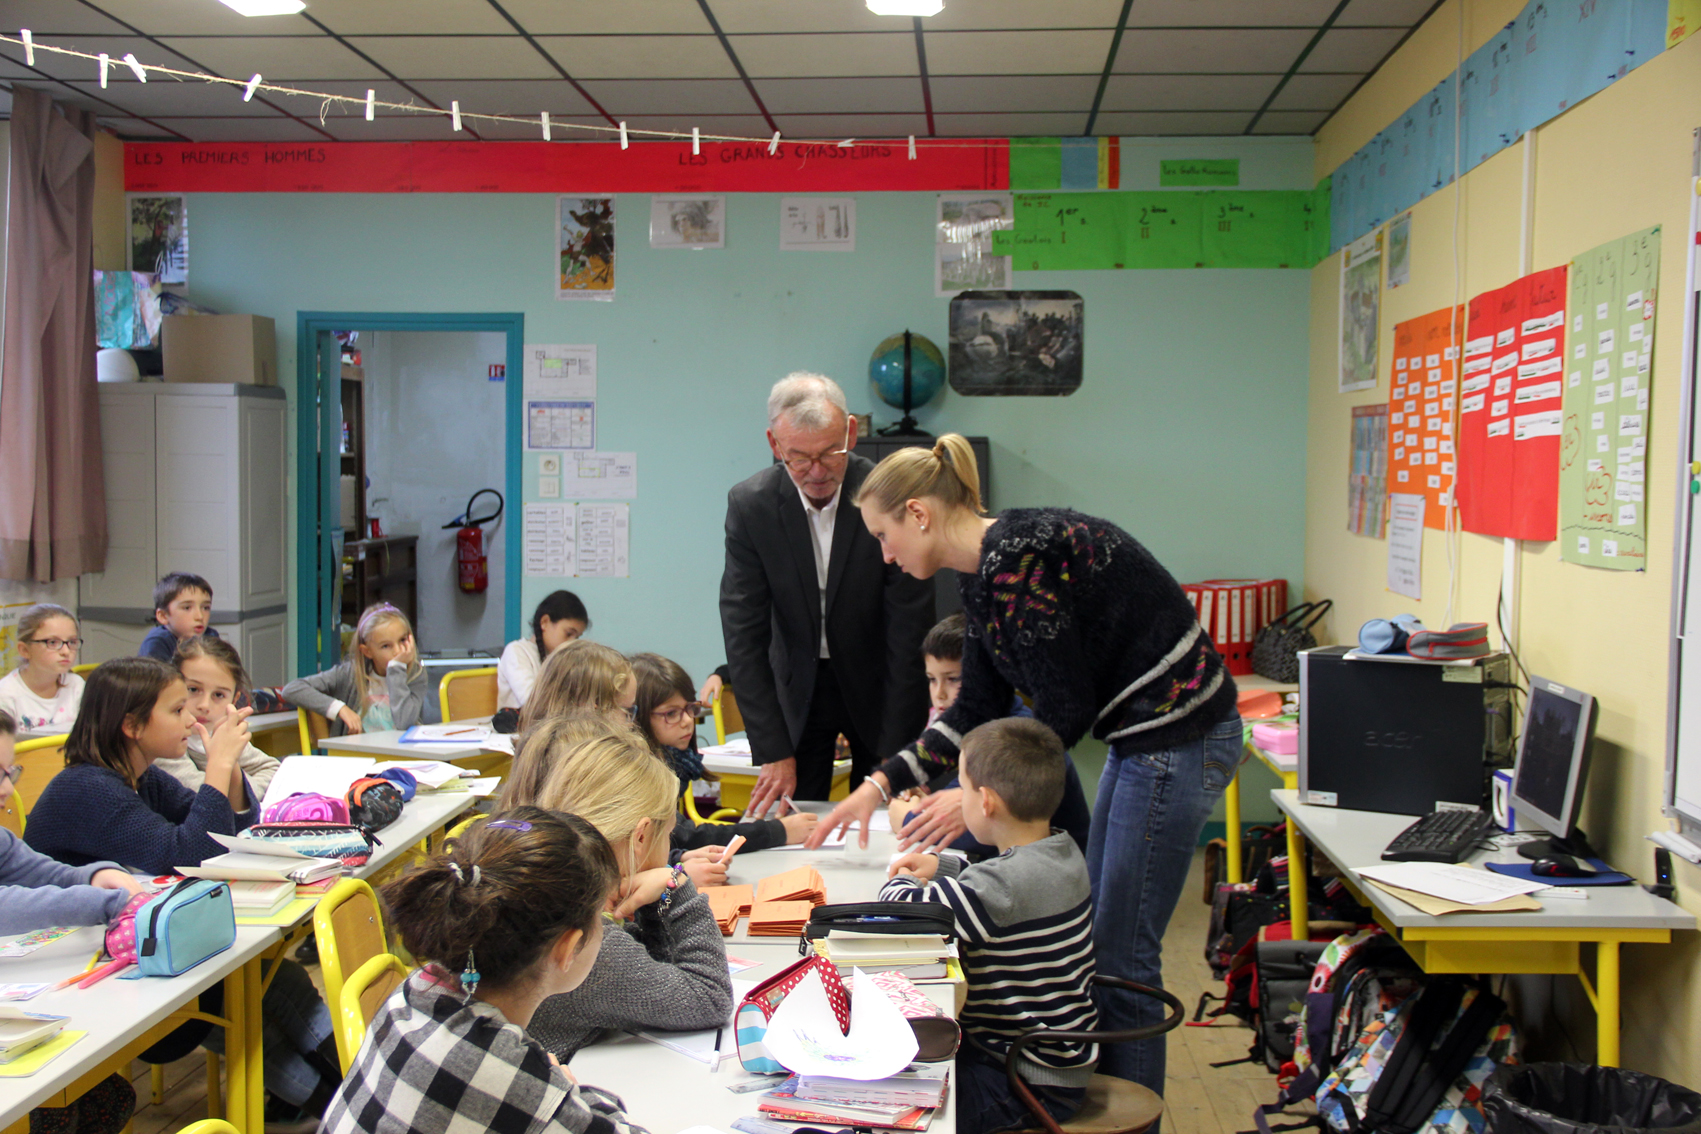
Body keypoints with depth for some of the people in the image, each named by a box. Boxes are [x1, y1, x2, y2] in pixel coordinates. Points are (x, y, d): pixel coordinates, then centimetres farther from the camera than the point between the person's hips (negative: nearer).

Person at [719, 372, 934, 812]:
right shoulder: (749, 505, -15)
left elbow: (909, 633, -17)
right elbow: (743, 632, -12)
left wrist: (891, 756, -18)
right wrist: (774, 753, -17)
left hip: (877, 683, -1)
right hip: (798, 685, 1)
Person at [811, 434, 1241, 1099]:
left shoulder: (1014, 558, -22)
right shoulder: (983, 572, 8)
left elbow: (1065, 709, -21)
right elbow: (979, 709, 12)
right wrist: (882, 783, 8)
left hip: (1178, 739, -10)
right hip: (1145, 738, 10)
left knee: (1123, 959, -2)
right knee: (1095, 936, 17)